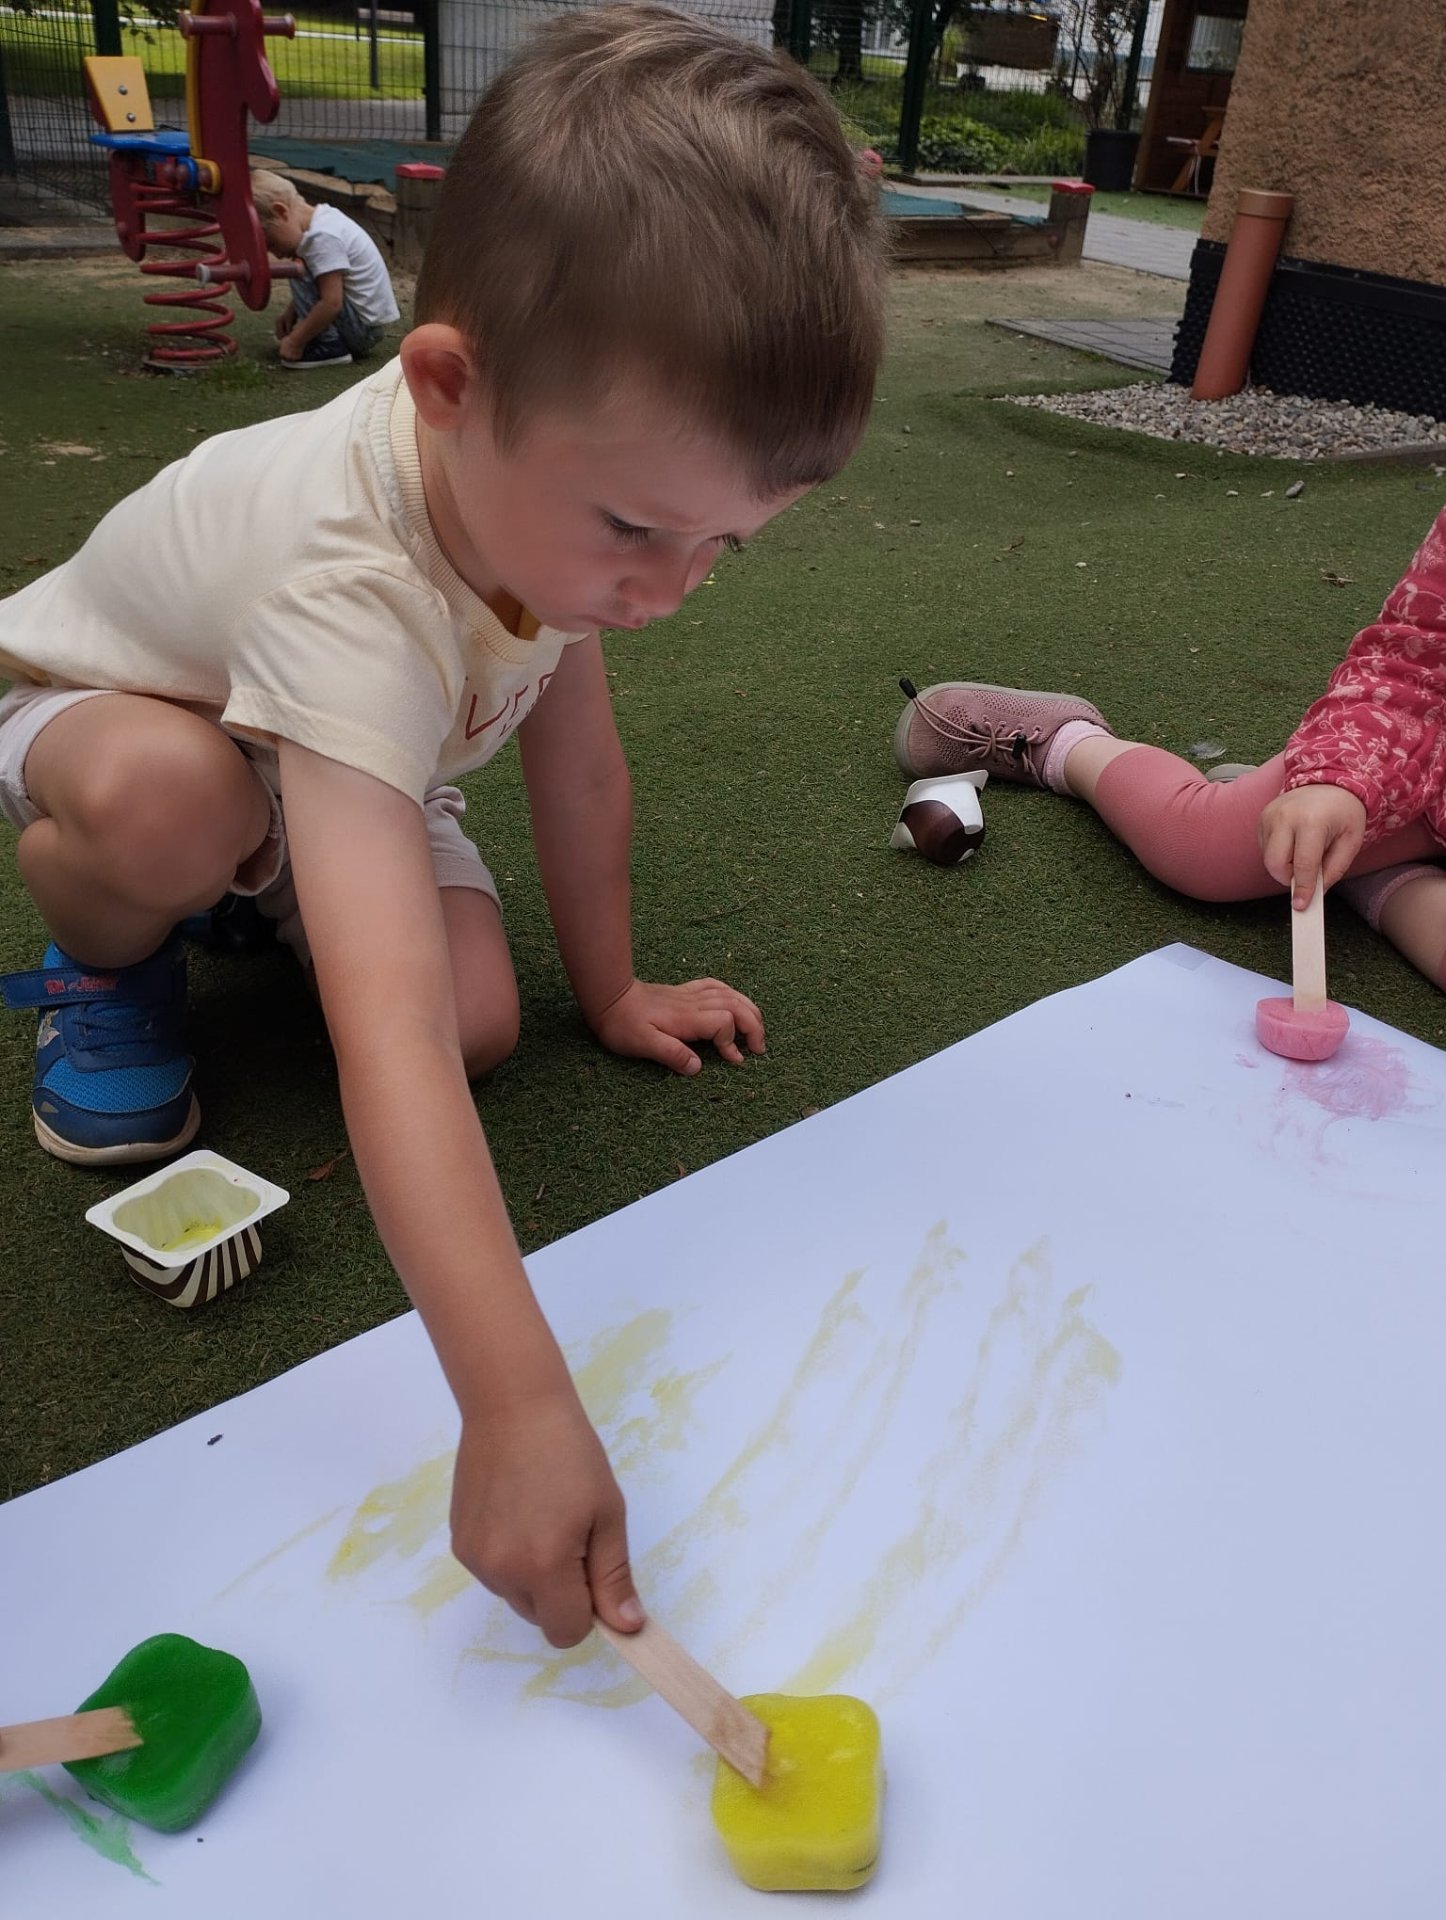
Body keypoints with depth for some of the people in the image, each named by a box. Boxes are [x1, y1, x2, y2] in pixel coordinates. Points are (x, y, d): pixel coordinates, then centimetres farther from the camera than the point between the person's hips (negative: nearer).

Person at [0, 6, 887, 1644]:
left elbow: (578, 757, -11)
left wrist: (612, 989, -4)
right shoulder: (360, 593, -47)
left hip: (351, 759, 6)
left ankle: (275, 881, 16)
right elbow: (389, 1038, -55)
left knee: (486, 1017, -15)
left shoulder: (560, 475, -24)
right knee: (173, 799, -42)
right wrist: (518, 1406, -59)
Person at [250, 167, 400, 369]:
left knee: (300, 274, -17)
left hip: (365, 326, -10)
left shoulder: (322, 238, -22)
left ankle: (330, 347, -12)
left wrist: (295, 342, -20)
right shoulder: (324, 216, 6)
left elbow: (332, 303, -27)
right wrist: (290, 312, 9)